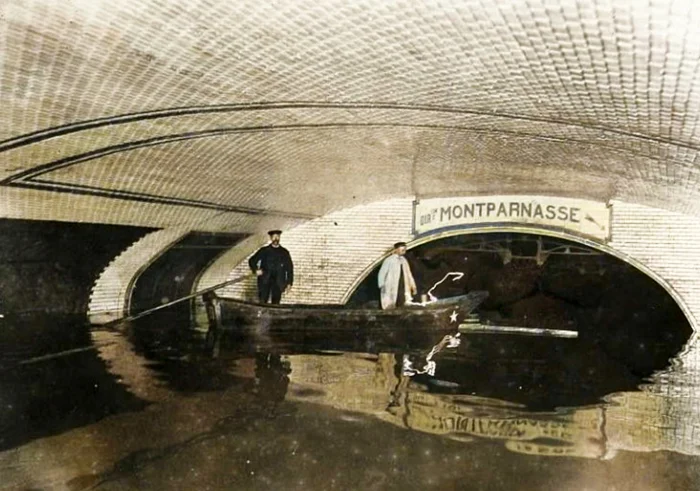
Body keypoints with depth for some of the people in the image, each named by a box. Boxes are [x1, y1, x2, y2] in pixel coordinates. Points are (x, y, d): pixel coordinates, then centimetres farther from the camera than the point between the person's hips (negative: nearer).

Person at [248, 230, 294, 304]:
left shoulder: (284, 252, 11)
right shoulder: (264, 250, 10)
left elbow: (289, 268, 12)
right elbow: (252, 260, 13)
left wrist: (289, 282, 4)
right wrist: (256, 270, -5)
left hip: (278, 282, 1)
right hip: (265, 281, -1)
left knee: (275, 303, -4)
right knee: (263, 302, -9)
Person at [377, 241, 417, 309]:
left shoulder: (404, 260, 10)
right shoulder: (389, 260, -8)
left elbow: (408, 274, 15)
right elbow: (382, 273, -5)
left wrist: (413, 286, 12)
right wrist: (382, 286, -10)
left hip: (402, 287, 5)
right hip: (391, 288, -5)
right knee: (390, 307, -4)